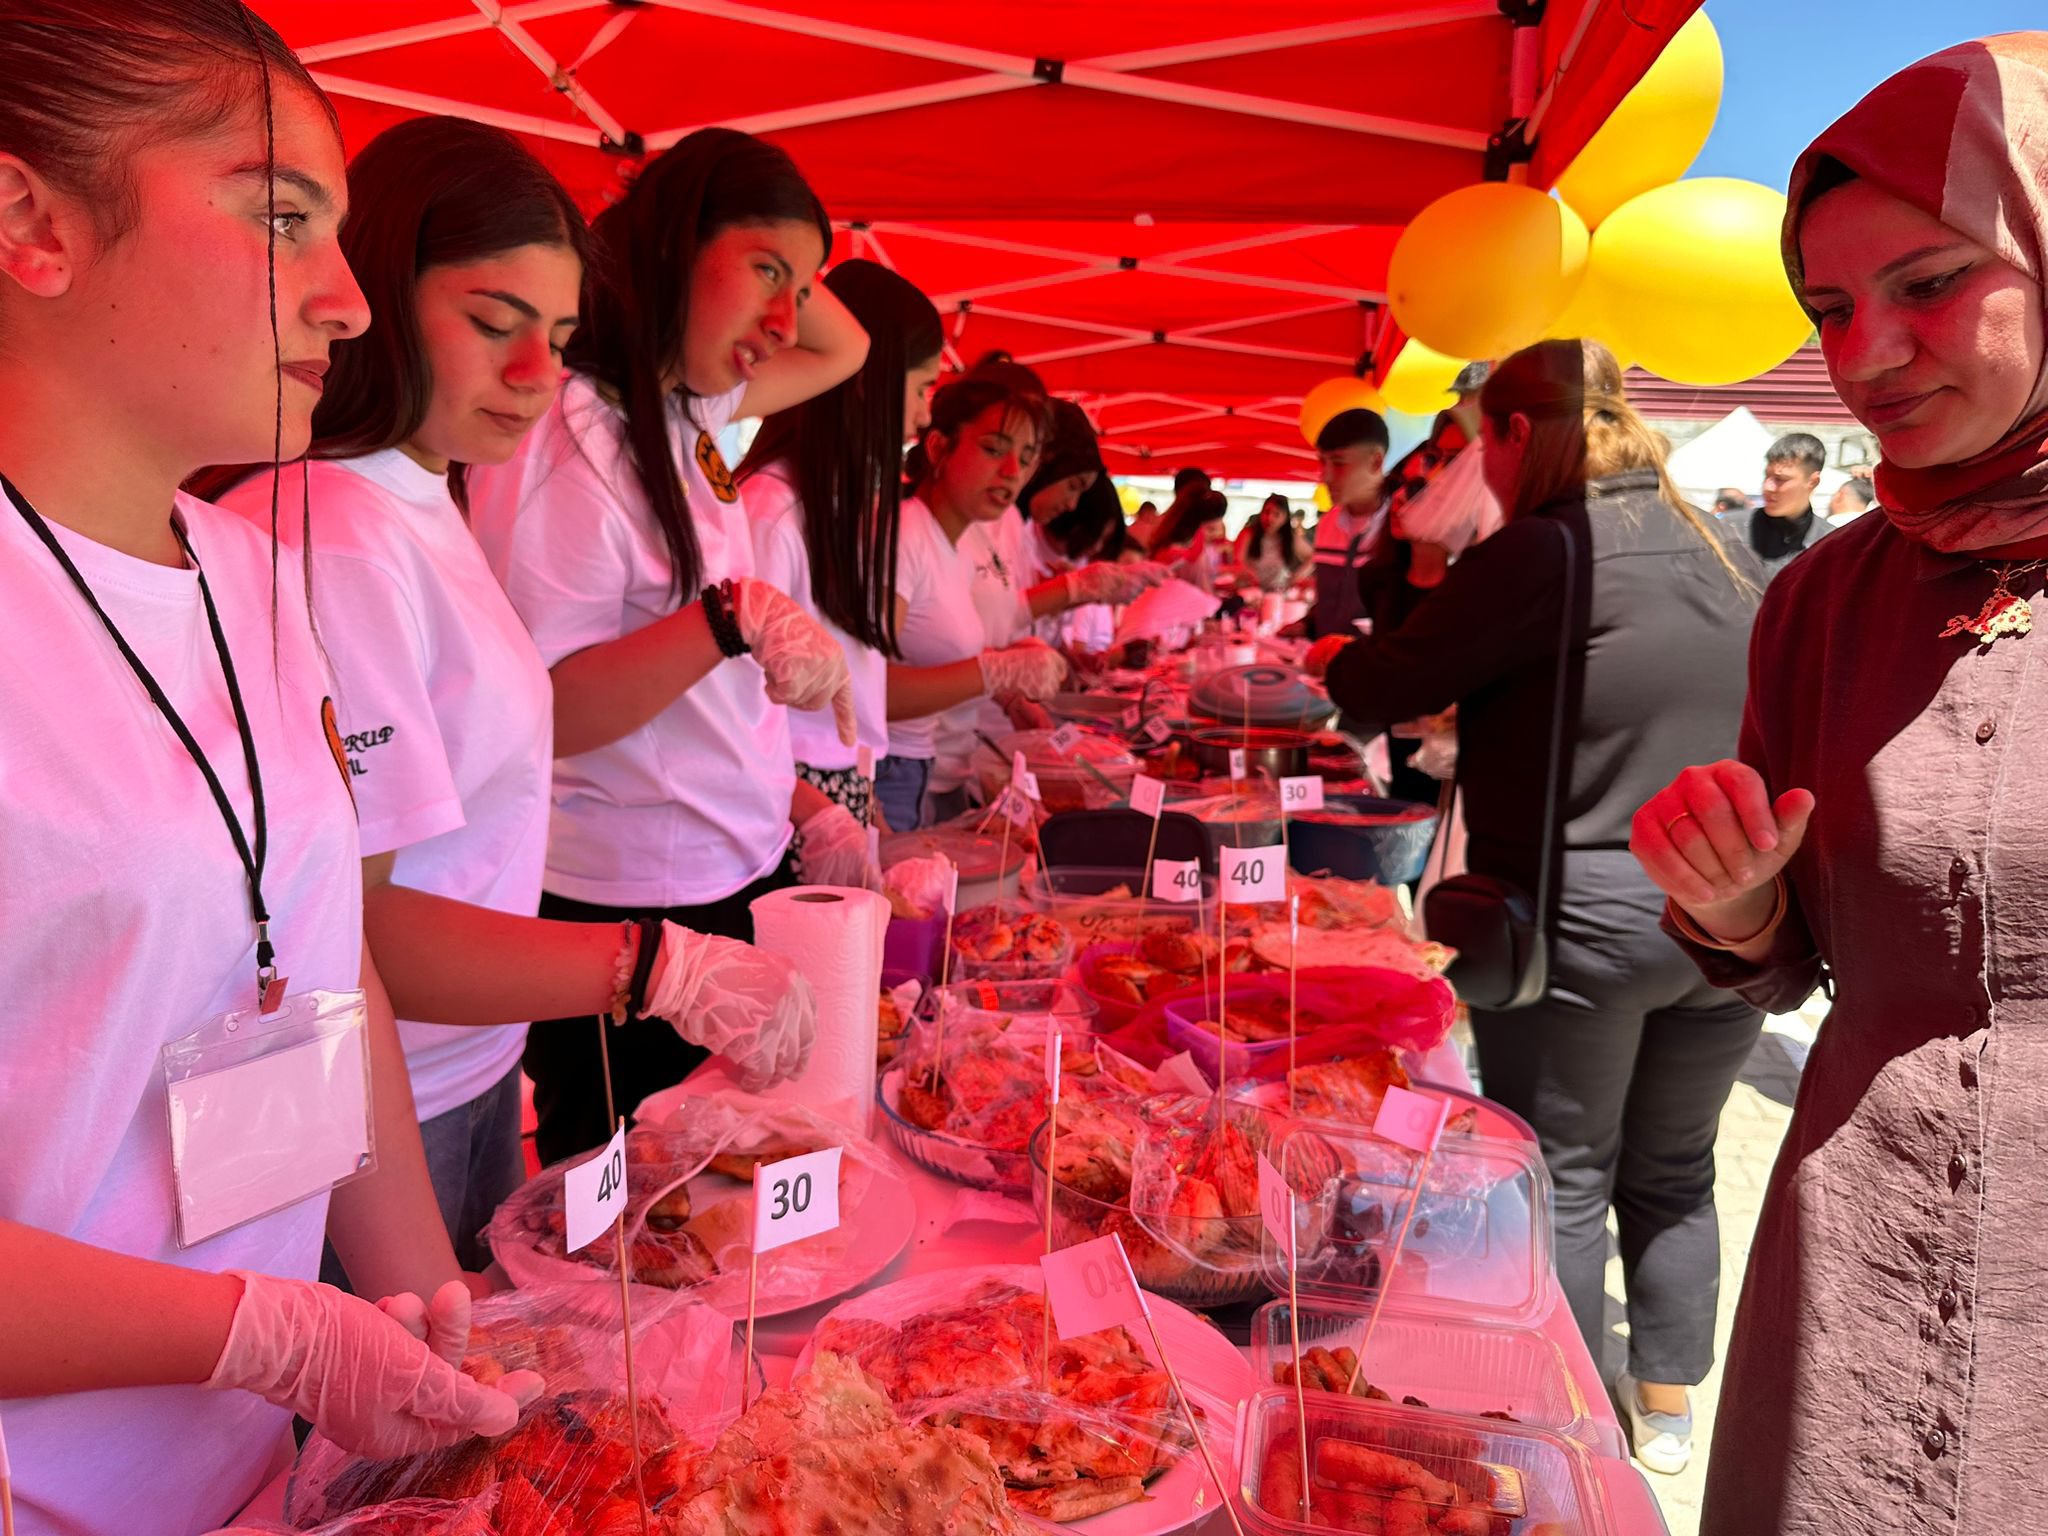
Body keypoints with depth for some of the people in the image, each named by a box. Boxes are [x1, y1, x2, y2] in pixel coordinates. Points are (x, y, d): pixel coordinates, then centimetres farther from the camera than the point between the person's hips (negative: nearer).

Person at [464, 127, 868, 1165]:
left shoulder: (686, 416, 7)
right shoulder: (562, 438, -17)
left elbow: (844, 349, 23)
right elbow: (538, 711, -23)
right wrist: (736, 616, -31)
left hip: (739, 882, 8)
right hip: (624, 918, -8)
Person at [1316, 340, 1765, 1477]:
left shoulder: (1548, 551, -14)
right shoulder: (1727, 557, 8)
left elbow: (1381, 688, -13)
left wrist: (1331, 663, 11)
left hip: (1580, 916, -6)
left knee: (1563, 1179, 10)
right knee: (1672, 1173, 20)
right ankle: (1666, 1407, 36)